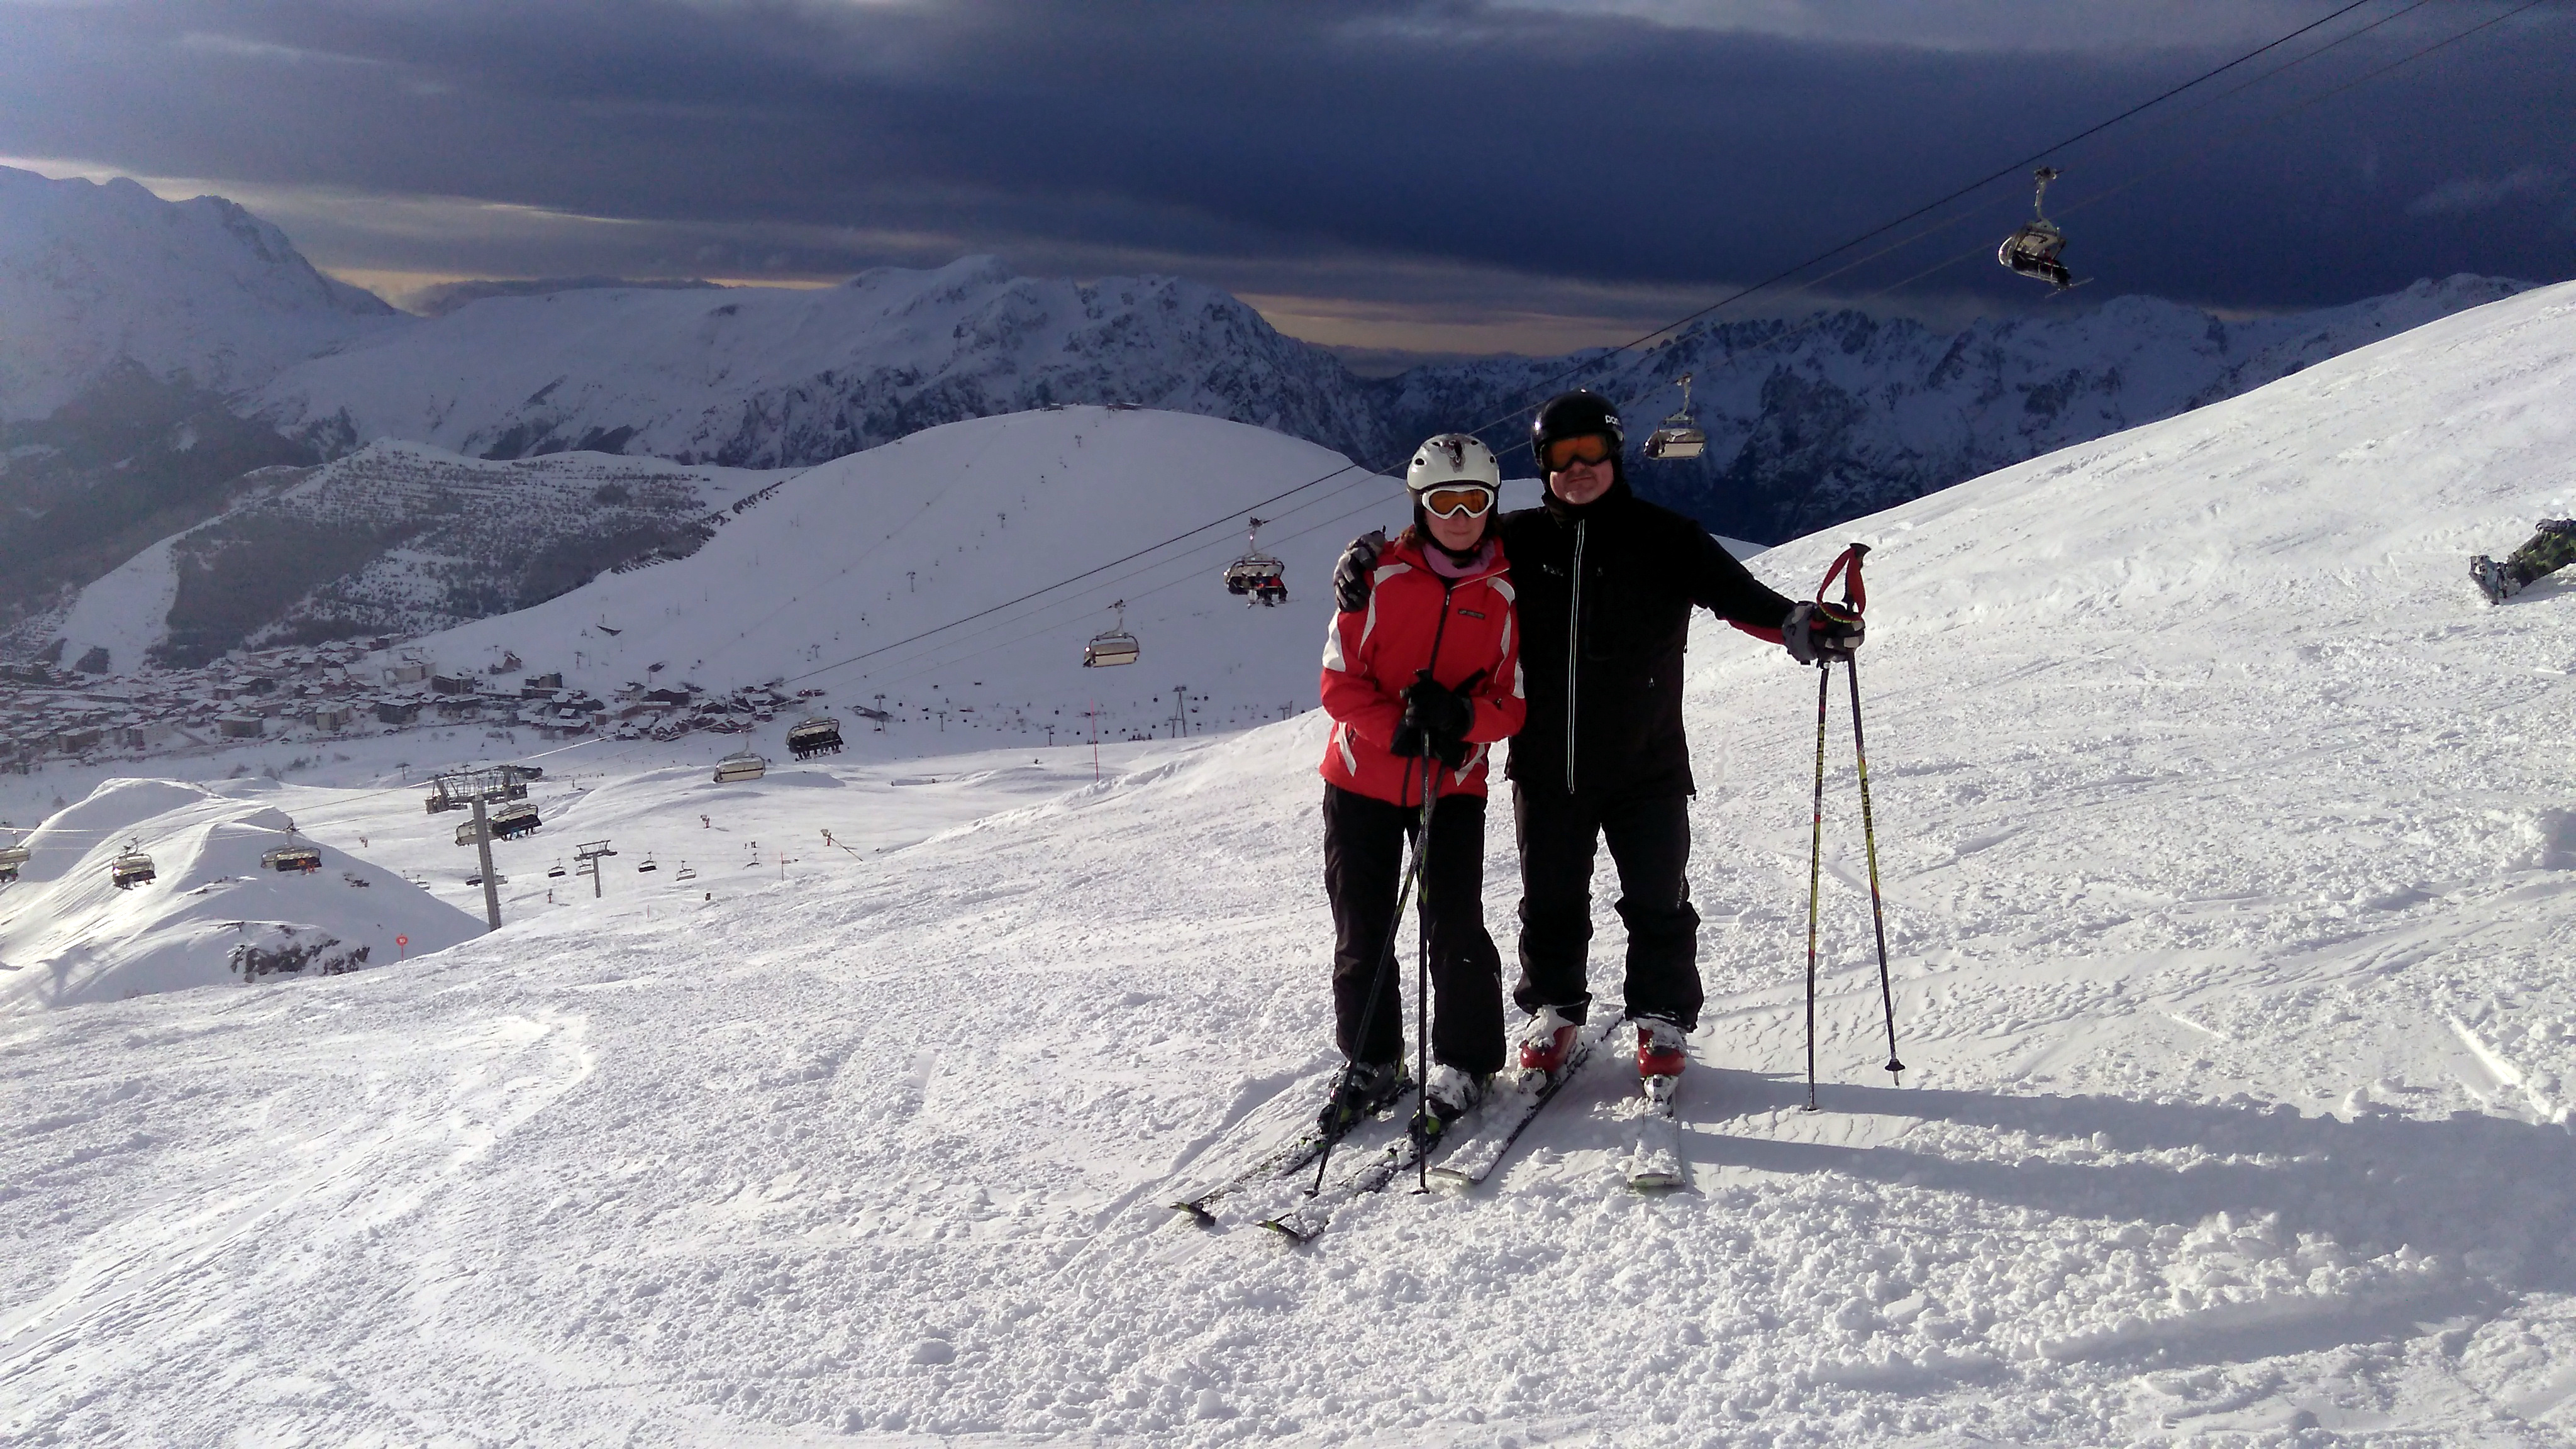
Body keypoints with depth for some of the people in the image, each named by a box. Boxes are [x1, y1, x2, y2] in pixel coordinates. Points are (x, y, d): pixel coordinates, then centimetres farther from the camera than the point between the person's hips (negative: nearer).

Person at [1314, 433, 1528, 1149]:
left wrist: (1462, 717, -22)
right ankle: (1370, 1064, 25)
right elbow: (1339, 681, -6)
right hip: (1363, 781, 1)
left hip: (1454, 786, 0)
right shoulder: (1381, 578, -5)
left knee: (1454, 928, -7)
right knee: (1361, 935, 7)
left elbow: (1515, 704, -1)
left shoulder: (1507, 593, -2)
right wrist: (1398, 728, -21)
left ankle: (1464, 1067, 13)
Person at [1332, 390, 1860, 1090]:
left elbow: (1736, 593, -11)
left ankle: (1663, 1018, 25)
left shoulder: (1665, 538, -2)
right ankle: (1553, 1007, 33)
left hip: (1646, 763, -2)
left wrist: (1799, 624, -29)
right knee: (1551, 898, 14)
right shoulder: (1521, 540, 3)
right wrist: (1368, 558, -8)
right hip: (1546, 763, 2)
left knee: (1657, 899, 6)